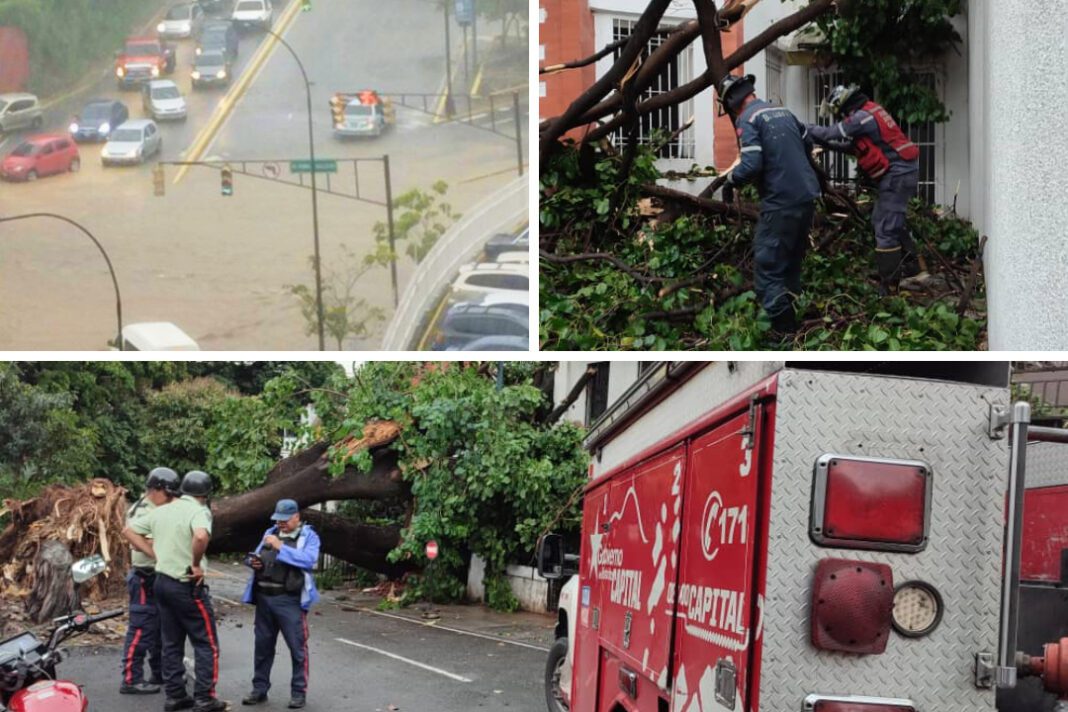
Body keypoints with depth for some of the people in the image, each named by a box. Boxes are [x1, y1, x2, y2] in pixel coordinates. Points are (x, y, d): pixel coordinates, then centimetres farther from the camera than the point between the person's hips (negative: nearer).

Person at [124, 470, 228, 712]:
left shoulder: (162, 511, 10)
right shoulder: (199, 511, -13)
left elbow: (129, 531, 16)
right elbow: (200, 536, -35)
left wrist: (154, 553, 10)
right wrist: (196, 564, -19)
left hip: (162, 581, 7)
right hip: (187, 586, -7)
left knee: (172, 643, 13)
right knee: (206, 643, 1)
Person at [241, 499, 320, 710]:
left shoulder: (308, 536, 0)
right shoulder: (270, 533, 17)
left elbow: (309, 559, -16)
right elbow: (258, 556, 21)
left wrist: (280, 546, -19)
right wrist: (253, 561, -4)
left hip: (289, 600, -5)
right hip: (264, 597, 6)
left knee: (297, 647, -3)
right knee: (263, 645, 11)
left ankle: (298, 692, 5)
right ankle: (260, 689, 20)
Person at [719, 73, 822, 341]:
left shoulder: (748, 119, -11)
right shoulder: (783, 112, 12)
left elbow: (751, 165, -21)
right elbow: (807, 143, 24)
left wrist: (731, 179, -3)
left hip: (781, 202, -8)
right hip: (808, 197, 8)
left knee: (768, 267, -2)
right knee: (792, 262, 19)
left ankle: (784, 330, -5)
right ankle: (794, 314, 27)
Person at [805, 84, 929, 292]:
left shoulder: (861, 117, -16)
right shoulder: (869, 112, 15)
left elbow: (830, 134, -12)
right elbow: (854, 145, 20)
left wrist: (807, 128, 2)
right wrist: (825, 146, 16)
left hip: (897, 174, -10)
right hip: (903, 171, 10)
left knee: (885, 229, -8)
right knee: (894, 224, 21)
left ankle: (889, 286, -7)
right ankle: (912, 269, 27)